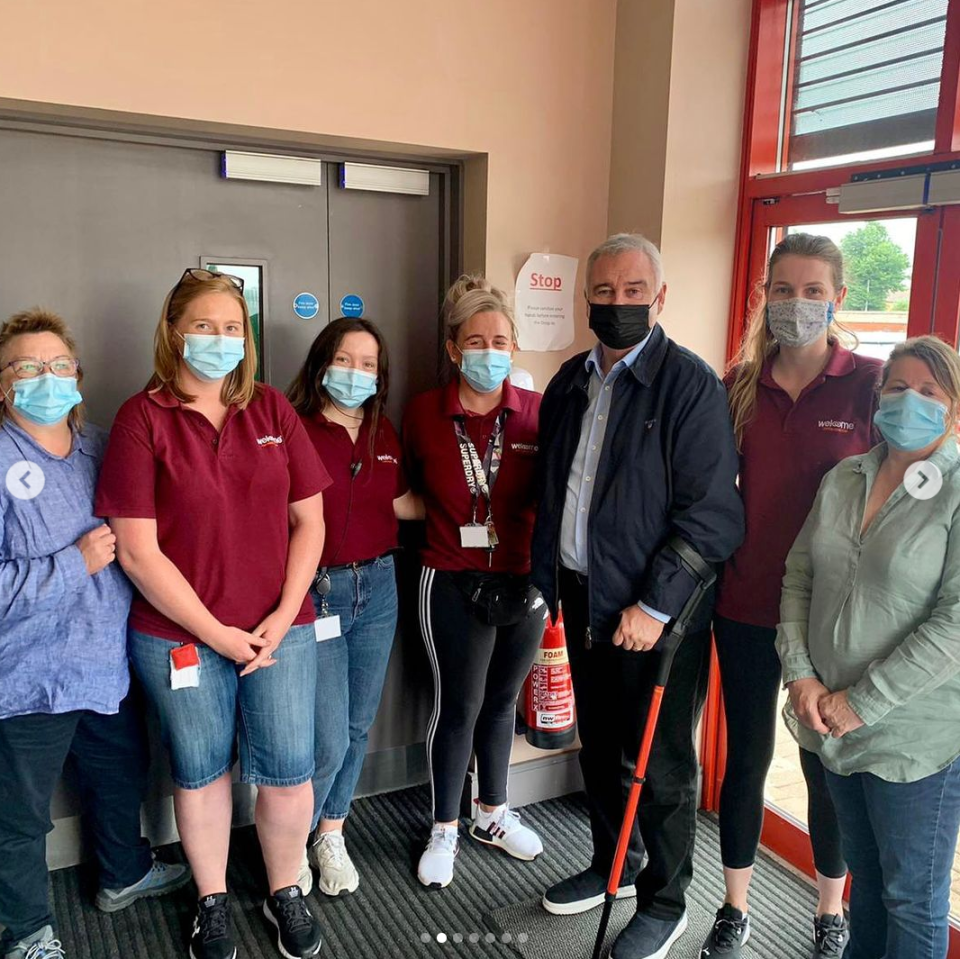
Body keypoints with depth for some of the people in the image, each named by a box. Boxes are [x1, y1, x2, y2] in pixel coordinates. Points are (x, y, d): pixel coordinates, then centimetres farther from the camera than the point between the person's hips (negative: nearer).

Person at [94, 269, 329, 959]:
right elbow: (137, 548, -10)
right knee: (200, 772, 15)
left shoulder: (271, 409, 2)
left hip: (279, 629, 2)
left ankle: (286, 893, 34)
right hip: (179, 637, -2)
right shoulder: (143, 417, -7)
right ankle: (213, 902, 38)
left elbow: (309, 519, 3)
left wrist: (283, 617, -6)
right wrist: (214, 633, -11)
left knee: (288, 771, 7)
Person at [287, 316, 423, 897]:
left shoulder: (383, 431, 8)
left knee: (359, 726, 14)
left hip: (378, 587, 6)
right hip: (315, 593, -6)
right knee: (328, 739, -4)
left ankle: (331, 836, 35)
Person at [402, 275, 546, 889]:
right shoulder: (424, 414, -6)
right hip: (455, 585, -2)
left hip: (524, 580, 2)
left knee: (502, 700, 18)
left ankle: (493, 814, 39)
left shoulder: (538, 413, -6)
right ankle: (445, 831, 28)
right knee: (458, 706, 6)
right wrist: (452, 519, -1)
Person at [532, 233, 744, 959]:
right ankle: (612, 865, 43)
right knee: (599, 744, 20)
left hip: (654, 610, -6)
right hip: (582, 599, 6)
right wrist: (547, 583, 10)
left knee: (659, 764, 9)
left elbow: (710, 512, -16)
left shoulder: (691, 383, -12)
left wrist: (654, 606, -18)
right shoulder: (570, 382, 8)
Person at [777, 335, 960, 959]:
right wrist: (800, 674, -5)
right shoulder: (843, 479, 5)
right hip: (836, 726, 5)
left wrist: (863, 702, -16)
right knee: (864, 877, 23)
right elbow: (798, 578, 7)